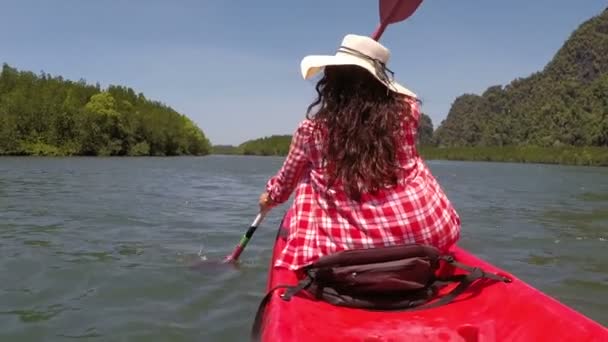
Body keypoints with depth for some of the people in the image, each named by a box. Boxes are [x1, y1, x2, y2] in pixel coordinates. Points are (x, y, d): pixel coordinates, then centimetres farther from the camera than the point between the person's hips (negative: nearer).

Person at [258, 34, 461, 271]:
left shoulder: (311, 130, -3)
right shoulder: (406, 111, -3)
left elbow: (286, 181, 18)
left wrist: (271, 196, 40)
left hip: (352, 247, 0)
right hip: (431, 232, 1)